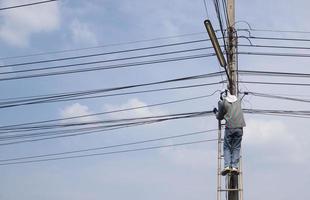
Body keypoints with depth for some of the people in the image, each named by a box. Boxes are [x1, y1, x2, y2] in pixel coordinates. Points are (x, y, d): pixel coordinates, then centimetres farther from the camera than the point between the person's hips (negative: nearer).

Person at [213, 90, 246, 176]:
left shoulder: (223, 103, 2)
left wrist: (216, 112, 34)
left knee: (227, 147, 6)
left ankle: (227, 166, -8)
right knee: (236, 148, 7)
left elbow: (219, 117, 12)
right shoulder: (238, 100, 14)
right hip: (239, 127, 3)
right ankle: (235, 166, -2)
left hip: (229, 127, -3)